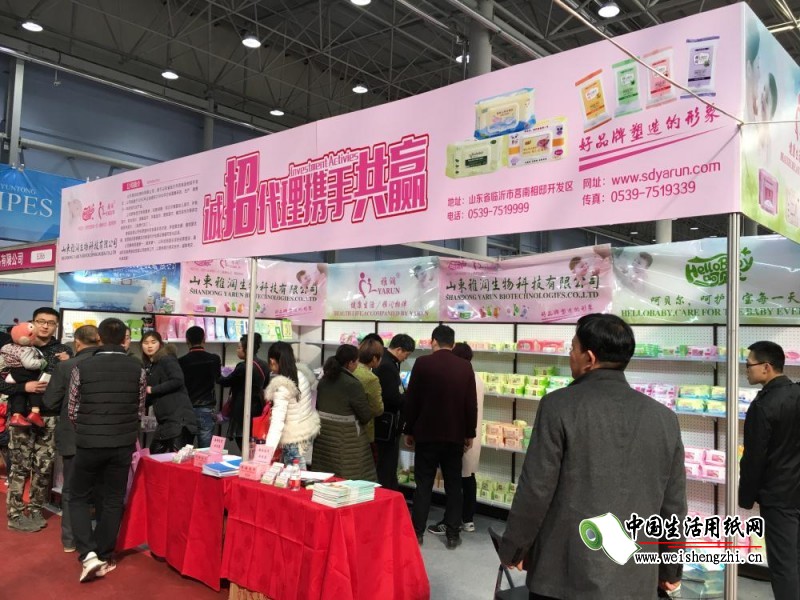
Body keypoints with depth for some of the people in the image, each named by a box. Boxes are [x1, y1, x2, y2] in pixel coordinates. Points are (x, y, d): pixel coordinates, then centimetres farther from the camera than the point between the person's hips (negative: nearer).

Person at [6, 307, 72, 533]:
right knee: (20, 467, 3)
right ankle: (15, 514, 14)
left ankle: (35, 510, 22)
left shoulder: (64, 351, 3)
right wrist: (24, 387, -19)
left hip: (50, 417, 2)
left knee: (44, 467, 8)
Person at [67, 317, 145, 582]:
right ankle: (104, 558, 20)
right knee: (113, 501, 13)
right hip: (123, 445, 1)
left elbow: (72, 411, 1)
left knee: (79, 498, 15)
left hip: (88, 443, -1)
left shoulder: (82, 368, -7)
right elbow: (140, 412, 5)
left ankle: (88, 554, 1)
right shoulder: (137, 370, -4)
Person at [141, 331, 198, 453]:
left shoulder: (167, 359, -5)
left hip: (179, 417, -9)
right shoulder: (148, 365, 18)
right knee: (154, 454, 14)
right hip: (165, 419, 9)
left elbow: (178, 380, -21)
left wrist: (152, 390, -13)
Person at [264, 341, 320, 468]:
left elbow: (277, 421, -28)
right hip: (308, 430, 8)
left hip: (294, 438, -7)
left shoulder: (281, 386, -22)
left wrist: (268, 450, -33)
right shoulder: (300, 375, 0)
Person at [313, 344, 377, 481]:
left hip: (324, 434, 7)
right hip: (346, 438, -7)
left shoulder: (324, 379, 6)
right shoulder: (352, 384, -16)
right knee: (352, 482, 1)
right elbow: (366, 416, -11)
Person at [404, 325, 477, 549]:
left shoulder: (422, 363, -7)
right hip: (455, 435, 2)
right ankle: (453, 534, 13)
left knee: (423, 484, 7)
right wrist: (470, 433, 10)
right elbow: (471, 404, 0)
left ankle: (417, 531, 11)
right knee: (453, 484, 10)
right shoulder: (465, 367, -2)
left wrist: (409, 431, 6)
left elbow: (411, 400, -4)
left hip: (427, 433, -1)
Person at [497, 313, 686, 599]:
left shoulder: (559, 406, -12)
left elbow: (535, 489, -11)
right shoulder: (665, 418, 1)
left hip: (566, 575, -4)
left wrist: (513, 549, 3)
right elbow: (673, 506, 7)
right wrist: (670, 570, 20)